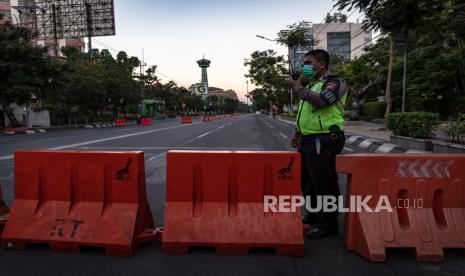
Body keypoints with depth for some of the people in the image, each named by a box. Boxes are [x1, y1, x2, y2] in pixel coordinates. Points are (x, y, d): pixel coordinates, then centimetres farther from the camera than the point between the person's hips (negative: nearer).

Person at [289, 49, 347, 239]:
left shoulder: (335, 82, -7)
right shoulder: (310, 85, 20)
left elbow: (322, 100, -28)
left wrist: (298, 88, -16)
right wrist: (298, 133, 24)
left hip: (324, 141, -9)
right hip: (308, 140, 9)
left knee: (324, 183, -3)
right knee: (307, 180, 17)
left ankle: (328, 224, 11)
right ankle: (314, 214, 33)